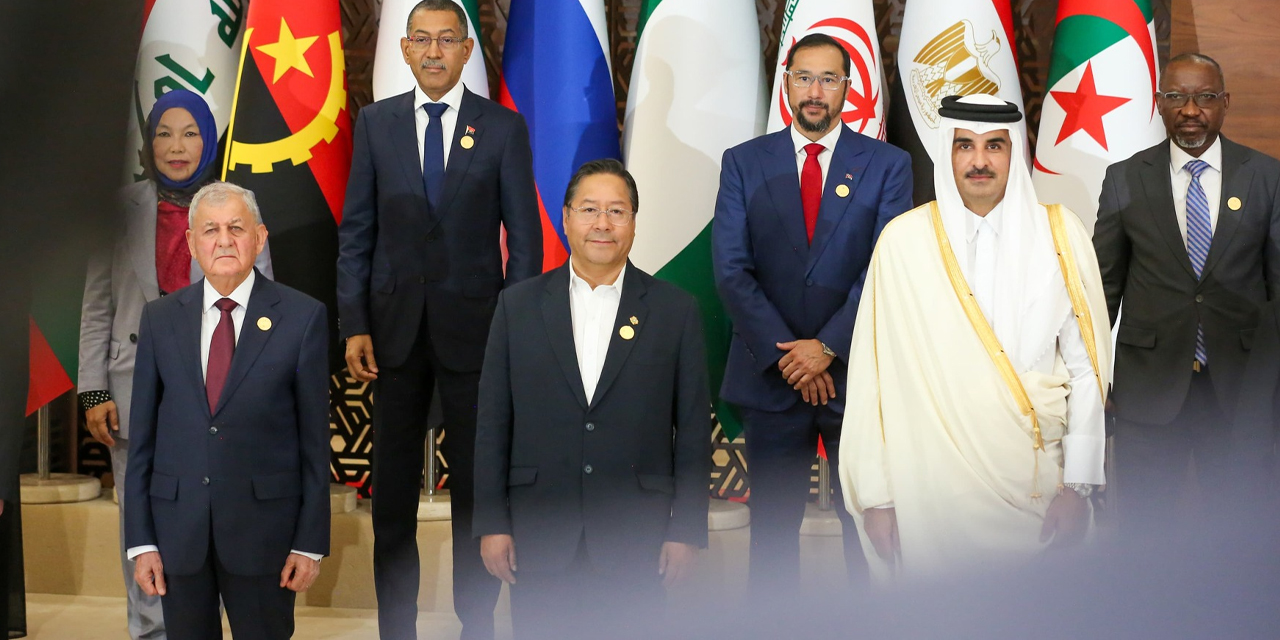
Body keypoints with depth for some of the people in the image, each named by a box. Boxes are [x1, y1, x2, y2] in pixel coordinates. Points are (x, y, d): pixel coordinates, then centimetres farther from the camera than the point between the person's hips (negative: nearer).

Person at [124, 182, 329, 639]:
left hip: (264, 528, -2)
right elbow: (142, 435, 6)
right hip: (177, 528, 2)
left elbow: (314, 437, -2)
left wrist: (311, 542, -4)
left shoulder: (303, 318, -2)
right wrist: (141, 540, 2)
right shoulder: (159, 319, 5)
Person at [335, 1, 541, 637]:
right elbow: (356, 230, 5)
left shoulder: (503, 127, 0)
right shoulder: (375, 122, 5)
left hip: (473, 328, -1)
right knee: (393, 487, 7)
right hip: (395, 327, 2)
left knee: (475, 486, 6)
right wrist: (353, 325, -3)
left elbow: (523, 235, 0)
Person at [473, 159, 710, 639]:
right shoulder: (519, 305, 6)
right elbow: (493, 422, 5)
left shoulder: (676, 310, 3)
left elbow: (693, 431, 2)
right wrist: (491, 523, 0)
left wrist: (687, 531, -1)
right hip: (539, 535, 1)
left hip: (634, 539, -1)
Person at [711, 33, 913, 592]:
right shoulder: (744, 163, 5)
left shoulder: (888, 164, 3)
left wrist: (829, 347, -16)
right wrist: (786, 357, -11)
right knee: (772, 526, 8)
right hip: (770, 376, 1)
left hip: (856, 373, -1)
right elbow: (731, 271, -3)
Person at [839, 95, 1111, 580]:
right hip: (931, 486, -1)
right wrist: (876, 496, -5)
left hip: (1037, 483, 1)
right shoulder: (904, 240, -2)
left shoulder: (1060, 234, 1)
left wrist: (1078, 486, -6)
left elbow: (1087, 367, 0)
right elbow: (874, 376, -2)